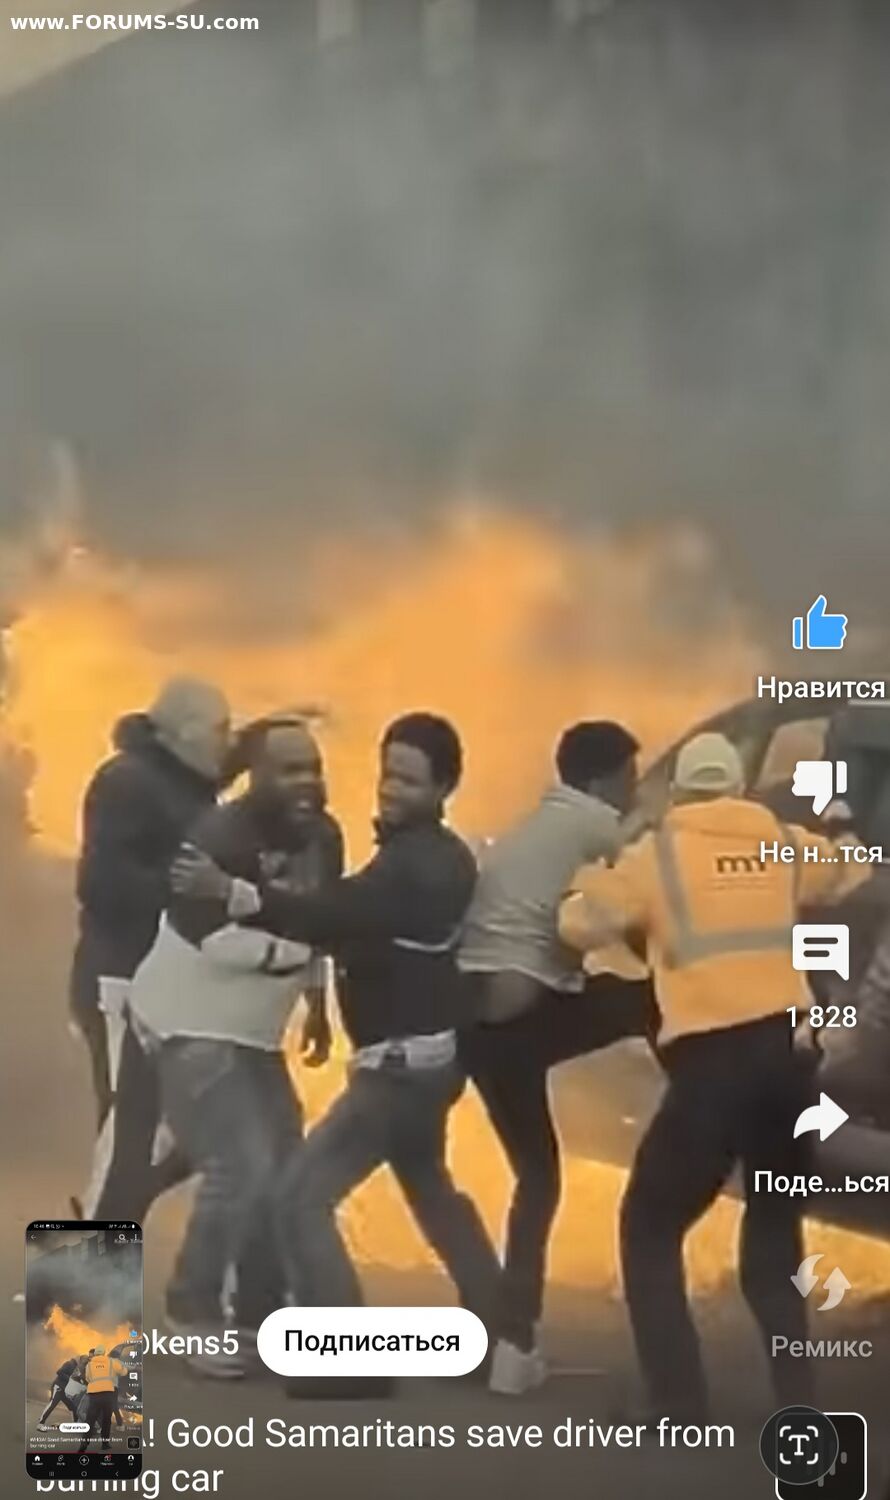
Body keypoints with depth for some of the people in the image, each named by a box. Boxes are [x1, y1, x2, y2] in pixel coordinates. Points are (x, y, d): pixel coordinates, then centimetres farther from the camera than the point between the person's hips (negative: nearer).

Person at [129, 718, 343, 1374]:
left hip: (253, 1030, 9)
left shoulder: (323, 836, -2)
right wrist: (303, 946, -27)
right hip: (190, 1026, -8)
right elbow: (218, 942, -31)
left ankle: (261, 1310, 29)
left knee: (286, 1165, 13)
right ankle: (192, 1316, 3)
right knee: (242, 1167, -15)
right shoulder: (221, 839, -25)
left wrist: (317, 1001, 14)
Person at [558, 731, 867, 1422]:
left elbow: (581, 926, 1)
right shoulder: (785, 843, 14)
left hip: (712, 1062, -4)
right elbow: (851, 872, 31)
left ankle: (682, 1416, 2)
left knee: (650, 1230, 10)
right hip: (789, 1052, 4)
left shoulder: (658, 851, 3)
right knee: (775, 1228, 23)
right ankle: (798, 1400, 17)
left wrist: (591, 882, 21)